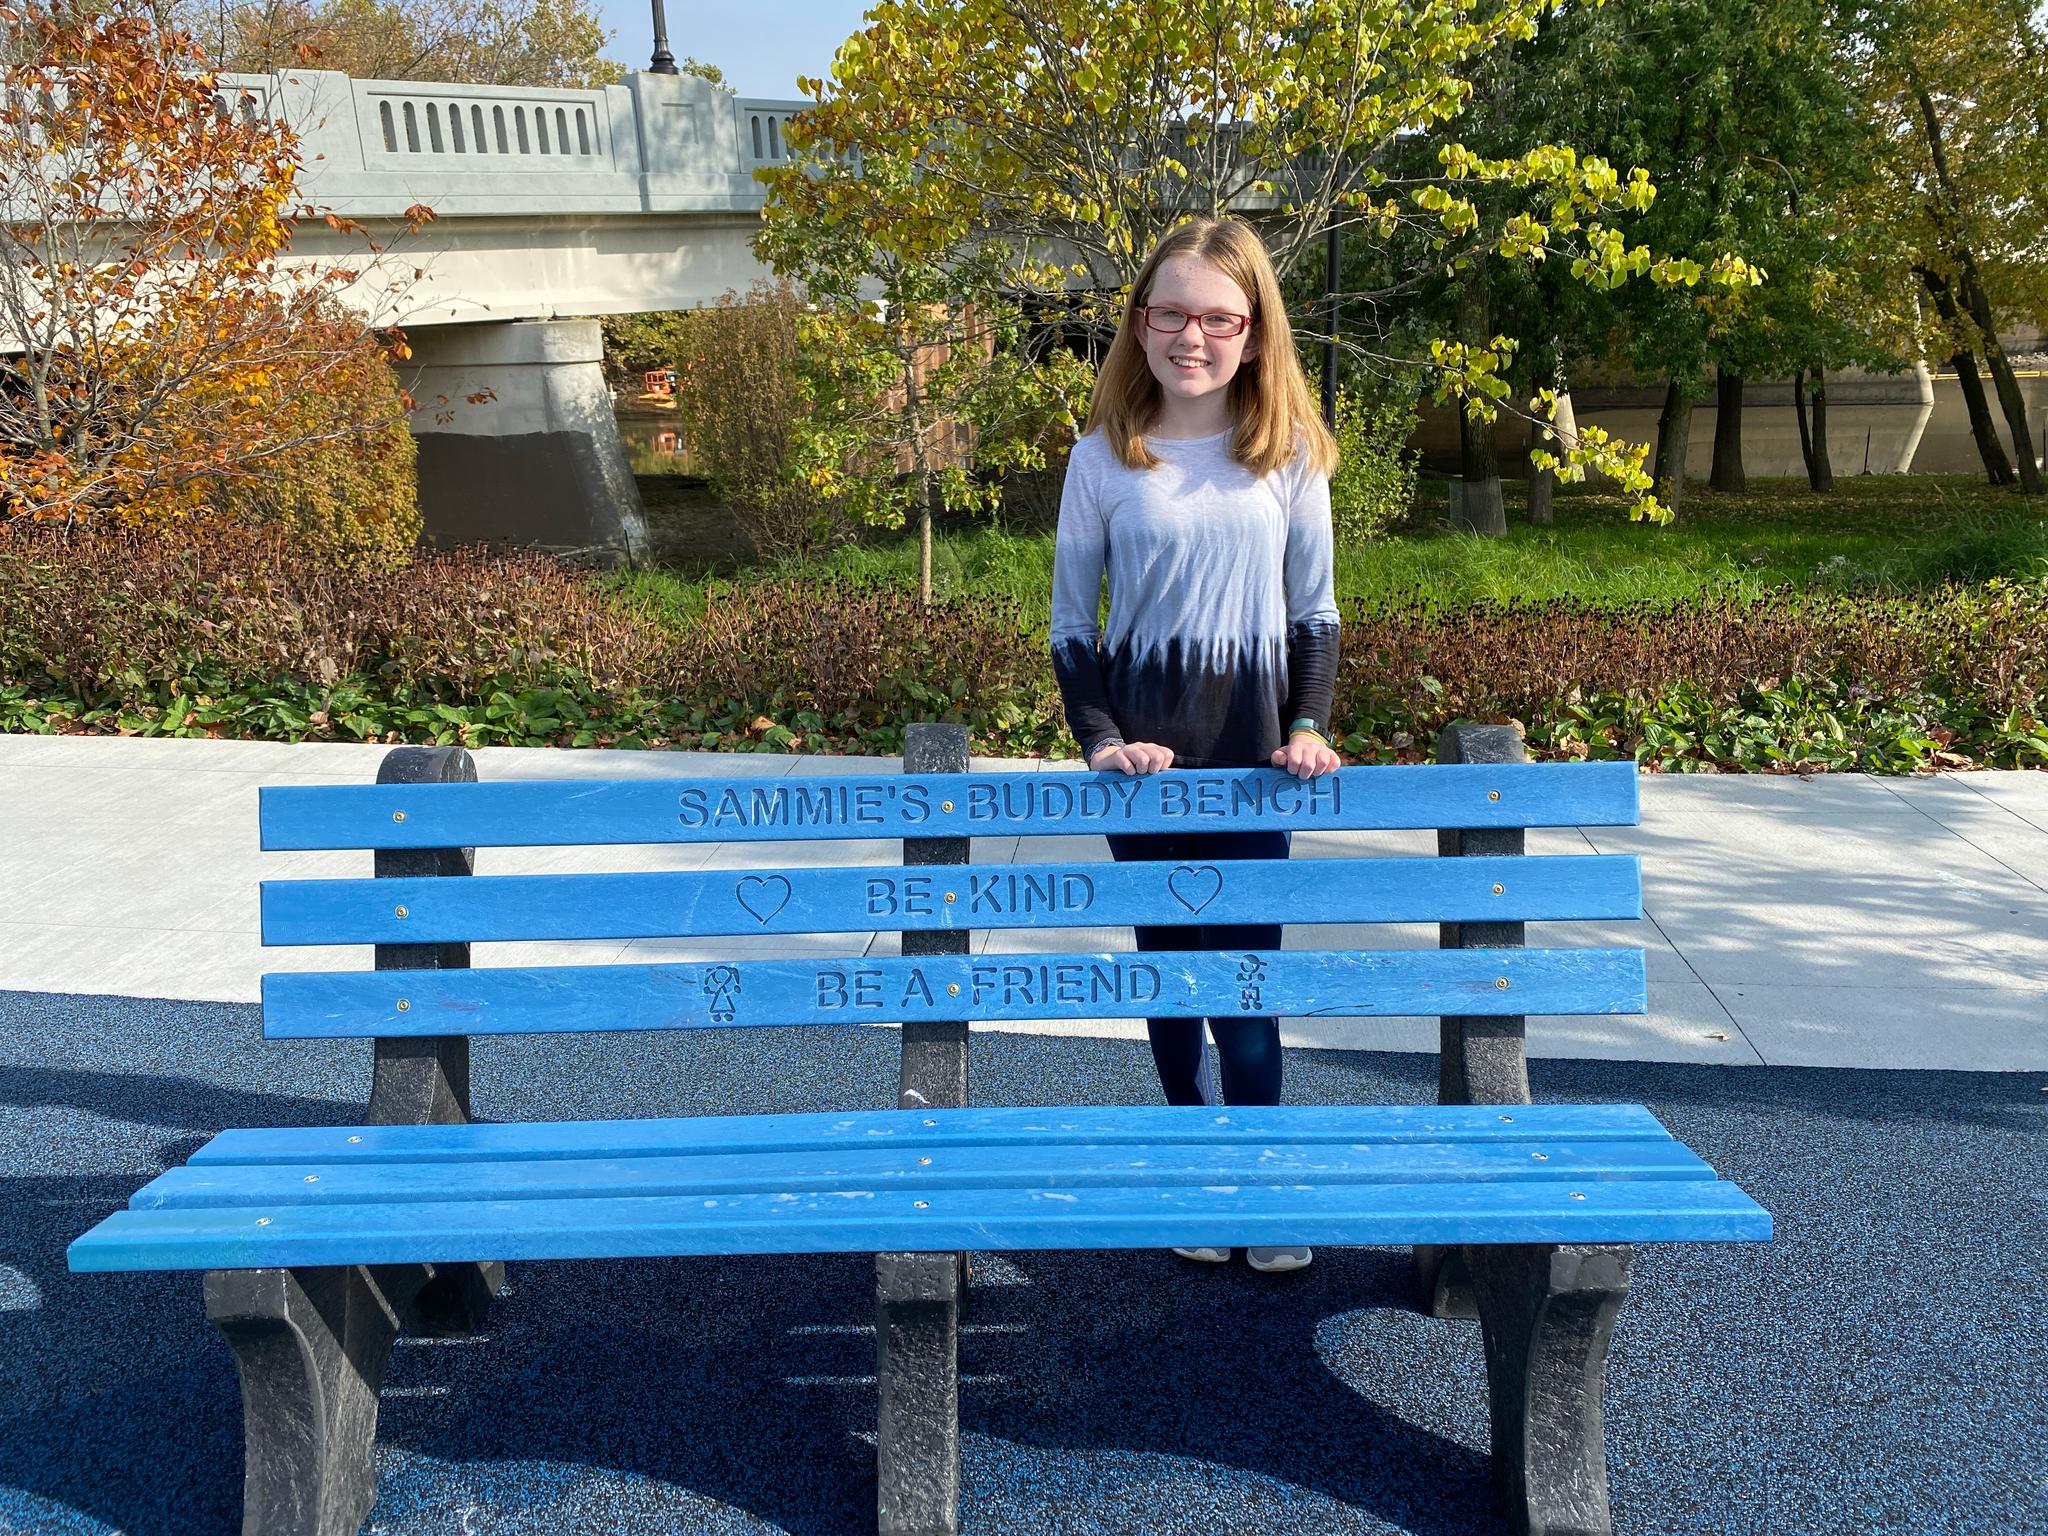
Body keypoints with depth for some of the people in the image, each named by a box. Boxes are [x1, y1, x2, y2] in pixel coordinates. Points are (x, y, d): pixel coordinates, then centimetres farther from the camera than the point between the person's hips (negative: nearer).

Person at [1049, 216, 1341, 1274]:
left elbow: (1315, 611, 6)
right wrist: (1099, 739, -11)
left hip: (1251, 750, 0)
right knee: (1168, 963, 10)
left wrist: (1309, 726, -7)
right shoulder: (1104, 456, -2)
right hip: (1144, 752, 0)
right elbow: (1071, 622, 1)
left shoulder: (1289, 455, 0)